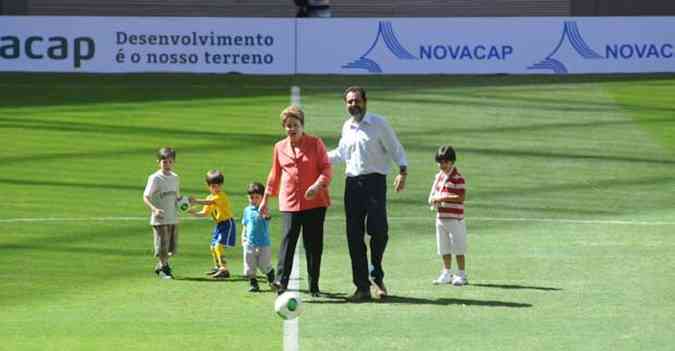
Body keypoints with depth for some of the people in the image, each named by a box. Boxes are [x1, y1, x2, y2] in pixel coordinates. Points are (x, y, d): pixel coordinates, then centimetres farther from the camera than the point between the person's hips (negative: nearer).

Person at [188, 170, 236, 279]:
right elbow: (205, 213, 11)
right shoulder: (210, 197, 9)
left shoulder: (221, 196, -19)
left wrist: (195, 201, -44)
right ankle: (218, 267, 38)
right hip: (219, 224, 10)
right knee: (213, 247, 19)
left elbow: (210, 202, -37)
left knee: (219, 245, -22)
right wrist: (195, 213, -6)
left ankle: (224, 269, -23)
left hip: (227, 223, -10)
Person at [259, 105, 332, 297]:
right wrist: (266, 199, 22)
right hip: (289, 203, 1)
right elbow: (275, 175, 21)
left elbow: (326, 169, -1)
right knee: (288, 240, -12)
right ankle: (281, 282, -18)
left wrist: (317, 185, -19)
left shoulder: (315, 143, 2)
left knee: (314, 244, 4)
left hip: (315, 202, -1)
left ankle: (314, 285, 13)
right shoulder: (280, 147, 12)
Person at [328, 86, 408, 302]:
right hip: (352, 184, 5)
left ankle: (376, 275, 7)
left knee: (378, 230, -17)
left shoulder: (378, 123, 0)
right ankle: (362, 287, 4)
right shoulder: (346, 128, 16)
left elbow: (395, 149, 0)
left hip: (375, 181, -5)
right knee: (354, 237, 0)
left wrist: (402, 172, -14)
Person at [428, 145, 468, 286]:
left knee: (458, 248, -3)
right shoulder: (438, 176, 14)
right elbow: (433, 193, 21)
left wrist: (443, 198, -19)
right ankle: (447, 274, 24)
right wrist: (434, 199, -2)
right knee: (444, 248, 14)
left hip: (455, 218, -8)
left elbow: (461, 197, -17)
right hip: (441, 216, 8)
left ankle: (461, 275, 3)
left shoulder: (458, 178, -11)